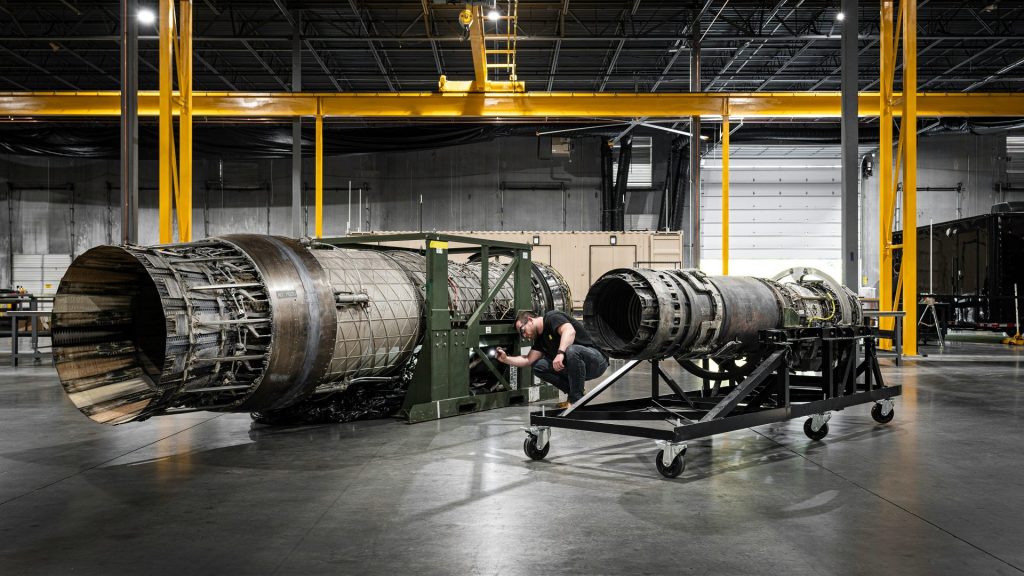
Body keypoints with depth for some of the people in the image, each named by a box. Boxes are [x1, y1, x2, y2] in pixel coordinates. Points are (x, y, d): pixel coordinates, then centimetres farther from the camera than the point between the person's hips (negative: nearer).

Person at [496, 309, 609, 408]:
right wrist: (505, 359, -1)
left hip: (597, 360, -8)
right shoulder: (541, 338, 15)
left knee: (572, 350, -39)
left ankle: (576, 399, -25)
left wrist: (560, 353, -41)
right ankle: (572, 392, 2)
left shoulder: (552, 317, -11)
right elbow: (529, 360, 9)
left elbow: (570, 331, -30)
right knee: (539, 366, -3)